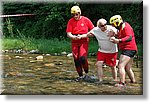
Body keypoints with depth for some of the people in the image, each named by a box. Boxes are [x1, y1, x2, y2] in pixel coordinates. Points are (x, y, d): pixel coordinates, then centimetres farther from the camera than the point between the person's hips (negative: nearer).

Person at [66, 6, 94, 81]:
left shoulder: (86, 20, -3)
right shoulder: (70, 21, -1)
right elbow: (68, 34, -7)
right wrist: (73, 37, -26)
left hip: (84, 42, -2)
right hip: (75, 43, 2)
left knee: (83, 58, -18)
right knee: (76, 60, 3)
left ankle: (86, 73, 6)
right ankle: (80, 76, 18)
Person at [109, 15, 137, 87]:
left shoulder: (126, 27, -16)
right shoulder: (121, 28, 17)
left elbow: (129, 37, -30)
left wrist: (119, 40, -42)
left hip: (128, 49, -11)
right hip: (130, 49, 11)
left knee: (121, 66, -17)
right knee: (128, 68, 21)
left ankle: (122, 83, -23)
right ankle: (133, 81, 30)